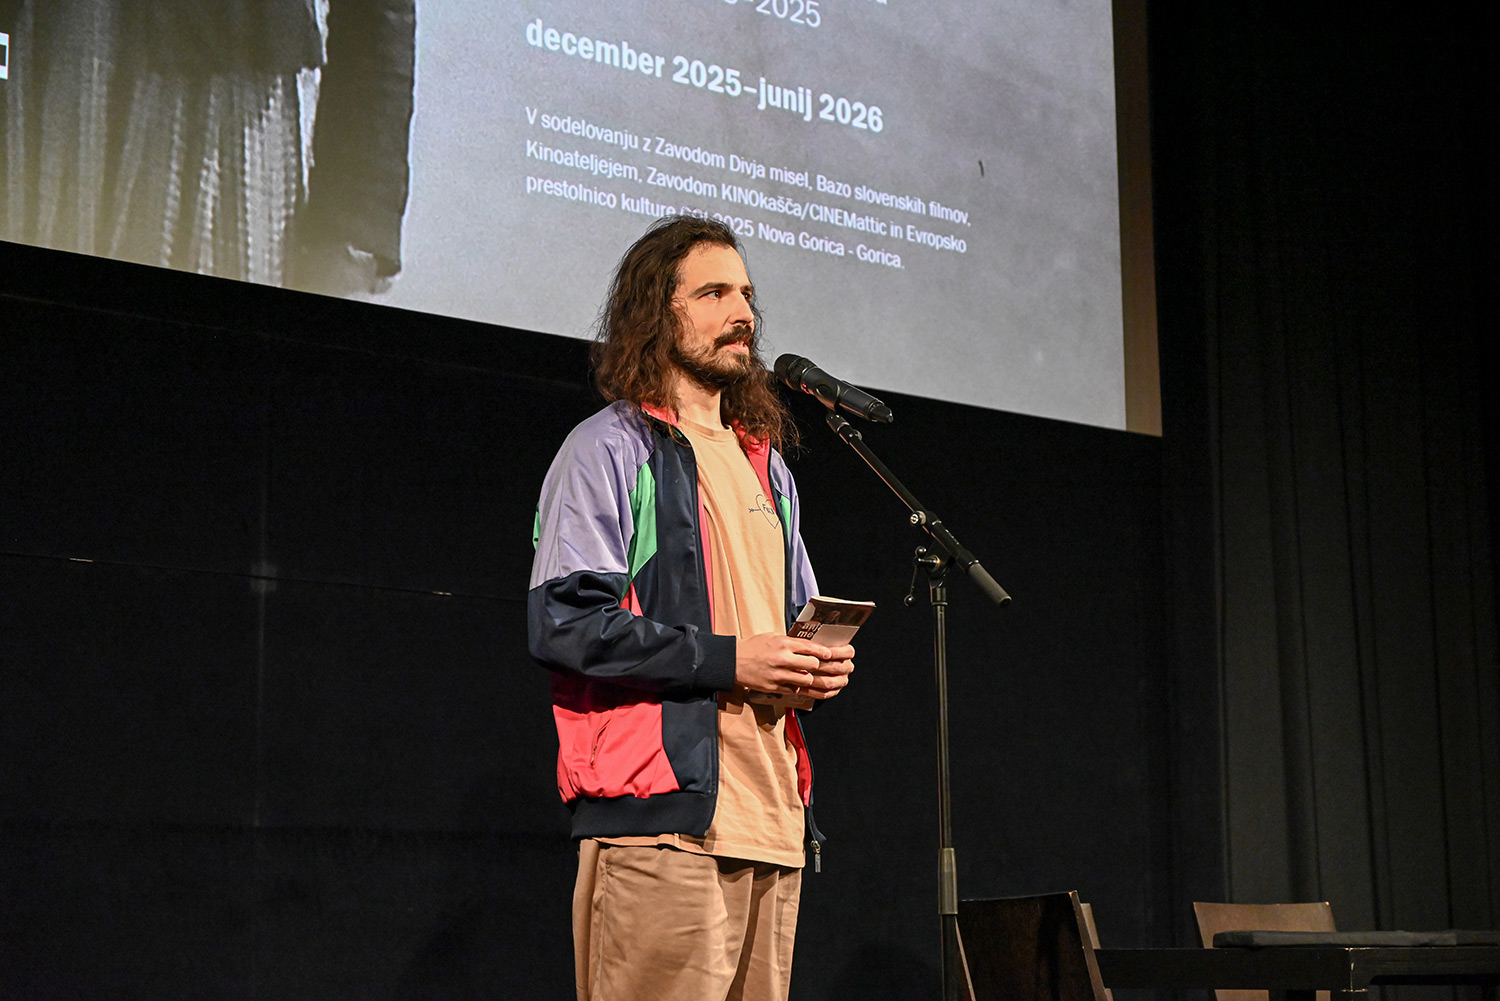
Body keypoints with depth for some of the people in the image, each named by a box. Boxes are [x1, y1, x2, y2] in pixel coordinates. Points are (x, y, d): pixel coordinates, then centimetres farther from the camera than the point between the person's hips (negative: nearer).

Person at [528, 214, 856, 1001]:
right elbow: (562, 621, -11)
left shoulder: (766, 466, 25)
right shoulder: (612, 448, 0)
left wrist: (821, 664, 7)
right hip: (663, 814, -7)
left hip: (770, 817, 8)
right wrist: (725, 659, -15)